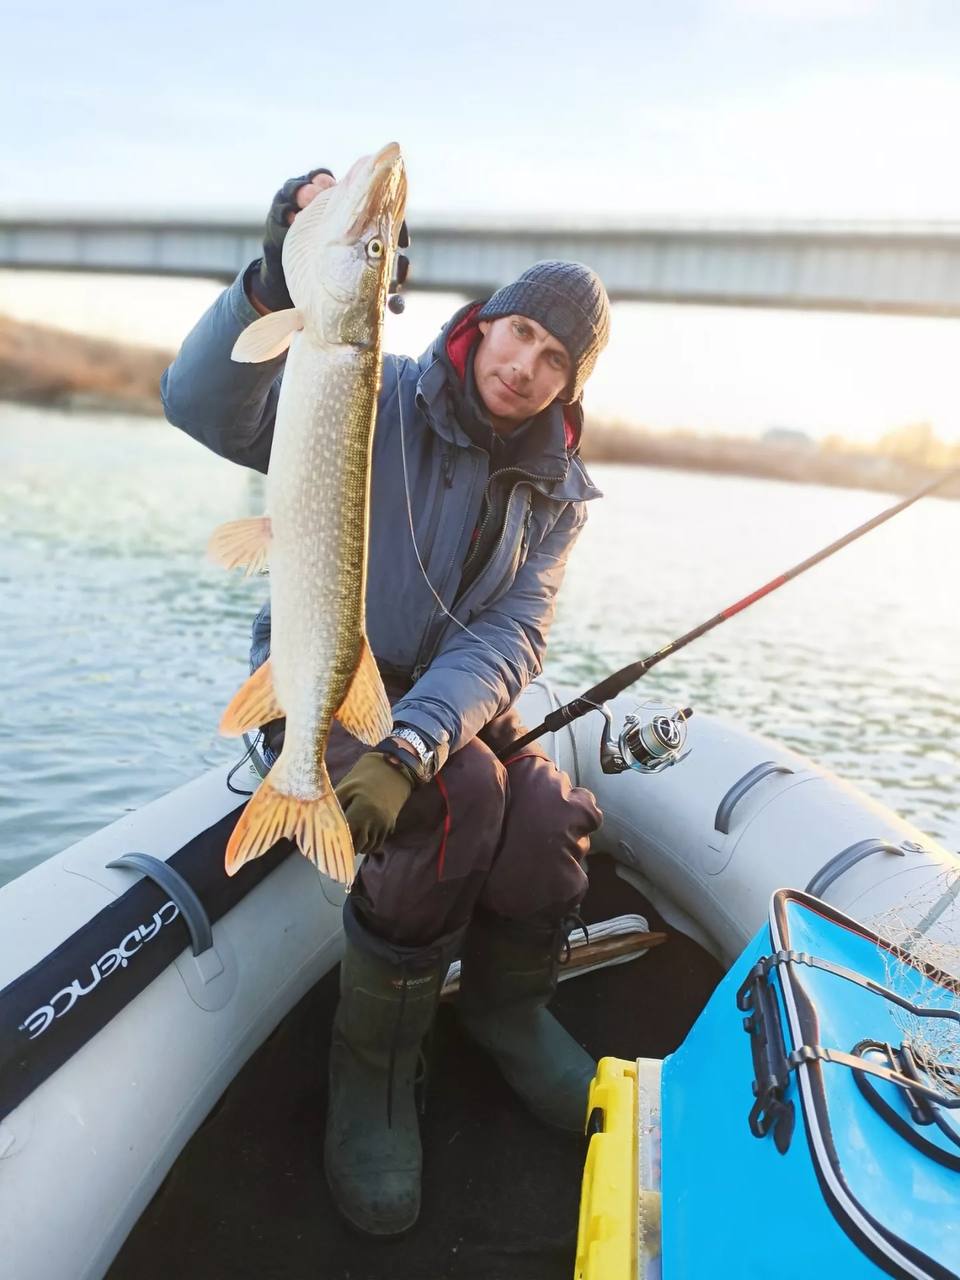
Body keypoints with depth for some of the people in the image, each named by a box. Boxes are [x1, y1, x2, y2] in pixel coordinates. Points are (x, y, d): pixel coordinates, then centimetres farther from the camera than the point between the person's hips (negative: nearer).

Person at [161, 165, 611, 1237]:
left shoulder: (555, 492, 2)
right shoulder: (376, 402, -7)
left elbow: (506, 640, -12)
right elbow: (204, 406, -22)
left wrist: (412, 743, -30)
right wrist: (279, 280, -39)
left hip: (452, 698, 4)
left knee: (550, 822, -25)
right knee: (459, 798, -31)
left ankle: (504, 1003, 9)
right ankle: (374, 1057, -6)